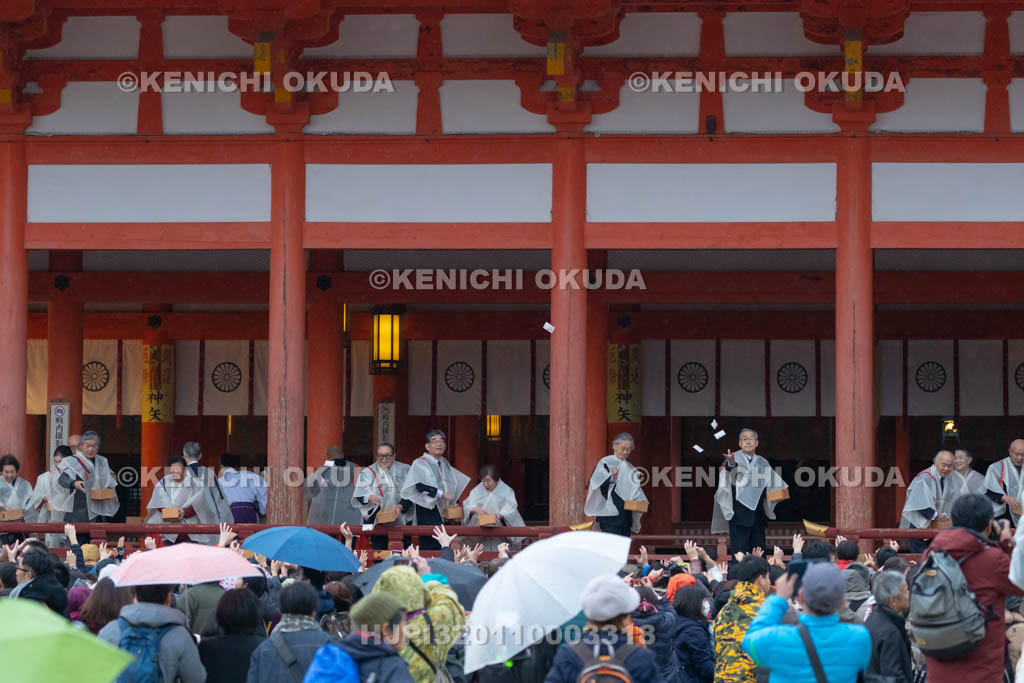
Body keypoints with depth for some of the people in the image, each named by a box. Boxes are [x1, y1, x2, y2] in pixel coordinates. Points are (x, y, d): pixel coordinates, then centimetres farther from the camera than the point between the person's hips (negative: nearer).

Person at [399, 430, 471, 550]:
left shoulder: (445, 464, 16)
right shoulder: (420, 464, -6)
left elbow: (452, 485, 27)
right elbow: (419, 485, -22)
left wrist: (455, 501, 8)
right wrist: (441, 494, -26)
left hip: (445, 514, 7)